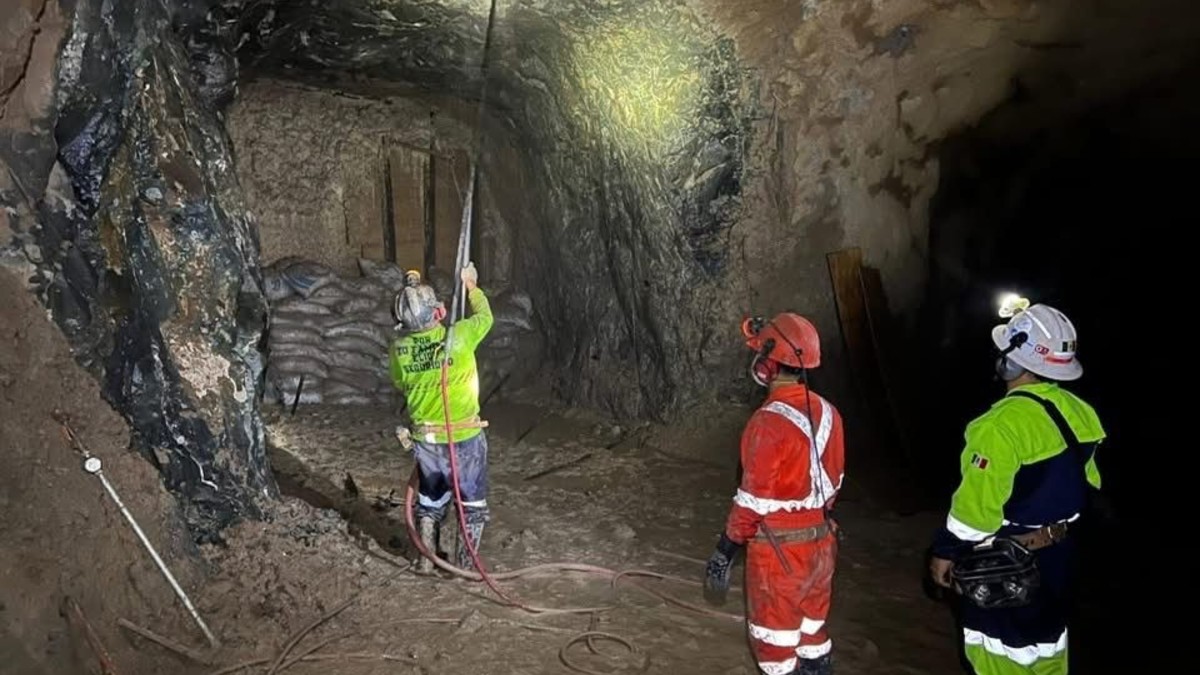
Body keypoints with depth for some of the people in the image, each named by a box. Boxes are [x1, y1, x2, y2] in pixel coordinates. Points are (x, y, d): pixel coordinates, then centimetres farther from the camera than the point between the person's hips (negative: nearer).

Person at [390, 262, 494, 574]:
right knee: (472, 503, 16)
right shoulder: (458, 337, -19)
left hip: (425, 438, 3)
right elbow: (484, 317, 2)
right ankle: (466, 564, 23)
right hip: (464, 436, -3)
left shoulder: (398, 348, -10)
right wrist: (472, 286, 18)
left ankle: (426, 559, 32)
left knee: (430, 501, 24)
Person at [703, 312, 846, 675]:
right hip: (821, 543, 7)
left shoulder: (770, 422, -25)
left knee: (775, 640, 10)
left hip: (779, 551, -7)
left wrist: (724, 553, -11)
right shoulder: (827, 412, -1)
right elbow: (832, 483, 9)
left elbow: (753, 500, -21)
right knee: (812, 629, 24)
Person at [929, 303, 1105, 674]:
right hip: (1056, 553, 8)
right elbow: (1085, 485, 10)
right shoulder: (1077, 413, -2)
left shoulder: (1004, 423, -28)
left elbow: (976, 503, -24)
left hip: (1004, 561, -8)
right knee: (1047, 637, 23)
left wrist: (946, 552, -11)